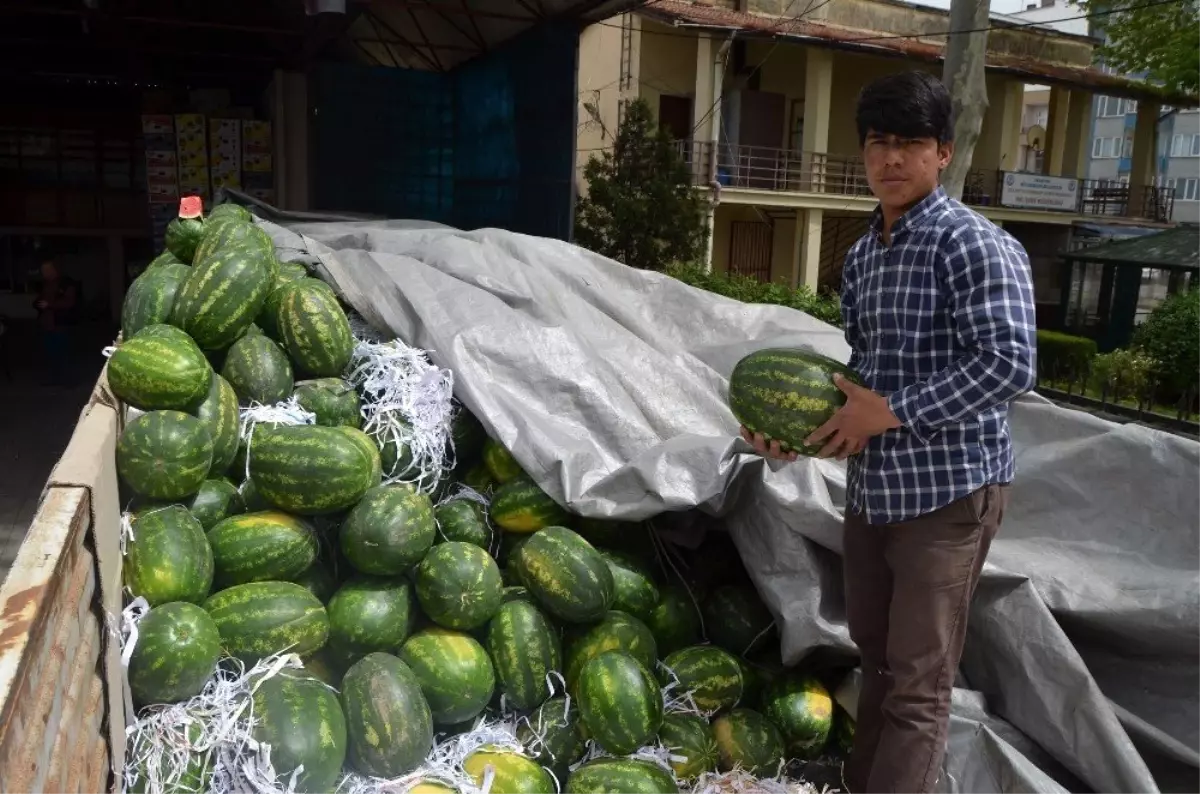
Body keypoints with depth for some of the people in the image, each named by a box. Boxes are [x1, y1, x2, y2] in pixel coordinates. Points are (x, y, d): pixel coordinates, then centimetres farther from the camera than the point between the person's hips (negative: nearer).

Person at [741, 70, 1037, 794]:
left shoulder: (976, 245, -13)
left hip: (948, 489, -8)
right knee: (877, 656, 22)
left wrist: (890, 410, -19)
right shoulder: (861, 254, 10)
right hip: (872, 484, 8)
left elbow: (1009, 366, -22)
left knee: (918, 684, 2)